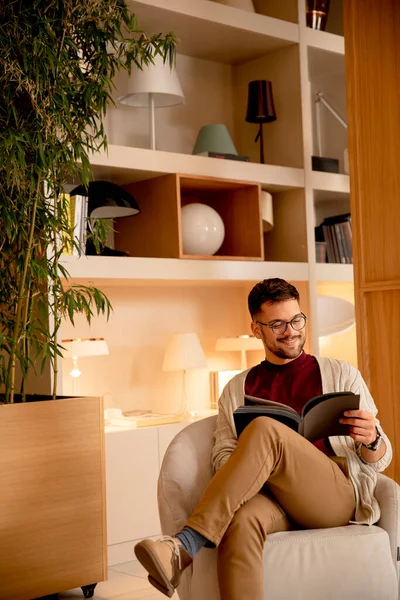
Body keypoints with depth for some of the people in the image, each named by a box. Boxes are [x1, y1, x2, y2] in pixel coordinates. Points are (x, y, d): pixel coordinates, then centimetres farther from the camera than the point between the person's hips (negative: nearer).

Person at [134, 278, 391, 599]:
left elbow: (379, 460, 12)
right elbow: (223, 456, 11)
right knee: (242, 520, -38)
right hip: (271, 499, 2)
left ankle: (185, 547, -36)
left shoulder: (341, 374, 16)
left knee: (264, 429, -30)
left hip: (337, 495, -1)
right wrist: (253, 470, -13)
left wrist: (371, 439, -14)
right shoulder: (238, 388, 21)